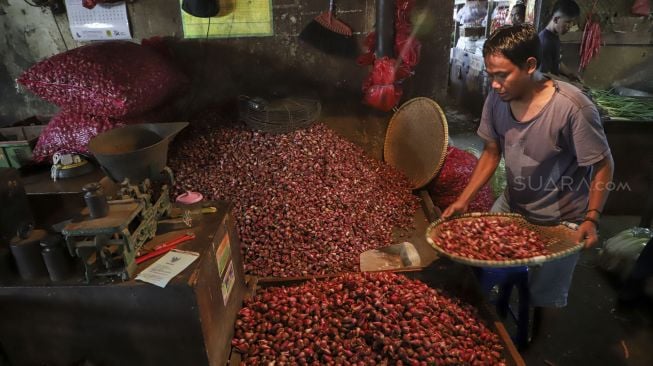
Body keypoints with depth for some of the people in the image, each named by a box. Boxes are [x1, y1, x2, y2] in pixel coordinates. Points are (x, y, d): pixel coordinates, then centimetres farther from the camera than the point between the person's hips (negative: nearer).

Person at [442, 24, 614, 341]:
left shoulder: (572, 107, -29)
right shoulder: (496, 99, -14)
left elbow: (603, 166, -16)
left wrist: (591, 219, -25)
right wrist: (464, 200, -8)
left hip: (560, 221, -5)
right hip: (512, 207, 5)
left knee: (545, 294, 11)